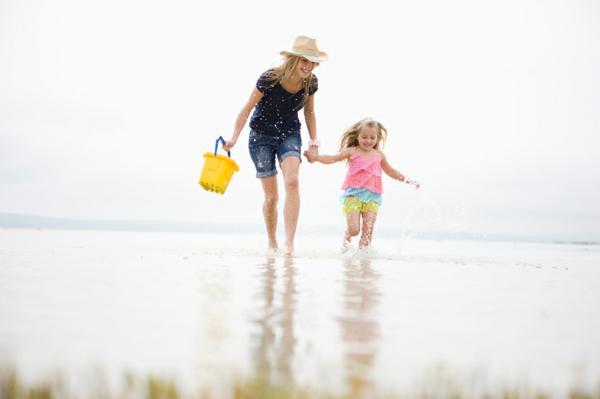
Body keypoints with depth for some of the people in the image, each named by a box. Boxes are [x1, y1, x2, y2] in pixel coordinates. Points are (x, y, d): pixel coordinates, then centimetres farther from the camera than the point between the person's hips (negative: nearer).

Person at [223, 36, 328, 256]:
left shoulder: (310, 83, -8)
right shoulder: (270, 79, -21)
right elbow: (247, 108, -14)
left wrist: (314, 142, 5)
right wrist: (234, 138, -20)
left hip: (290, 134, 2)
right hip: (262, 136, -2)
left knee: (292, 182, -24)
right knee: (271, 196, 0)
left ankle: (289, 242, -26)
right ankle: (272, 243, 23)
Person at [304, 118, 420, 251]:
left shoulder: (379, 155, 13)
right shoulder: (352, 151, 4)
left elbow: (390, 171, 27)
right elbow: (332, 159, -3)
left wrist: (406, 180, 24)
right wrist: (315, 157, -18)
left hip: (372, 196, 3)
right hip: (353, 194, -3)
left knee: (368, 230, -7)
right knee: (354, 229, -10)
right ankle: (347, 239, 22)